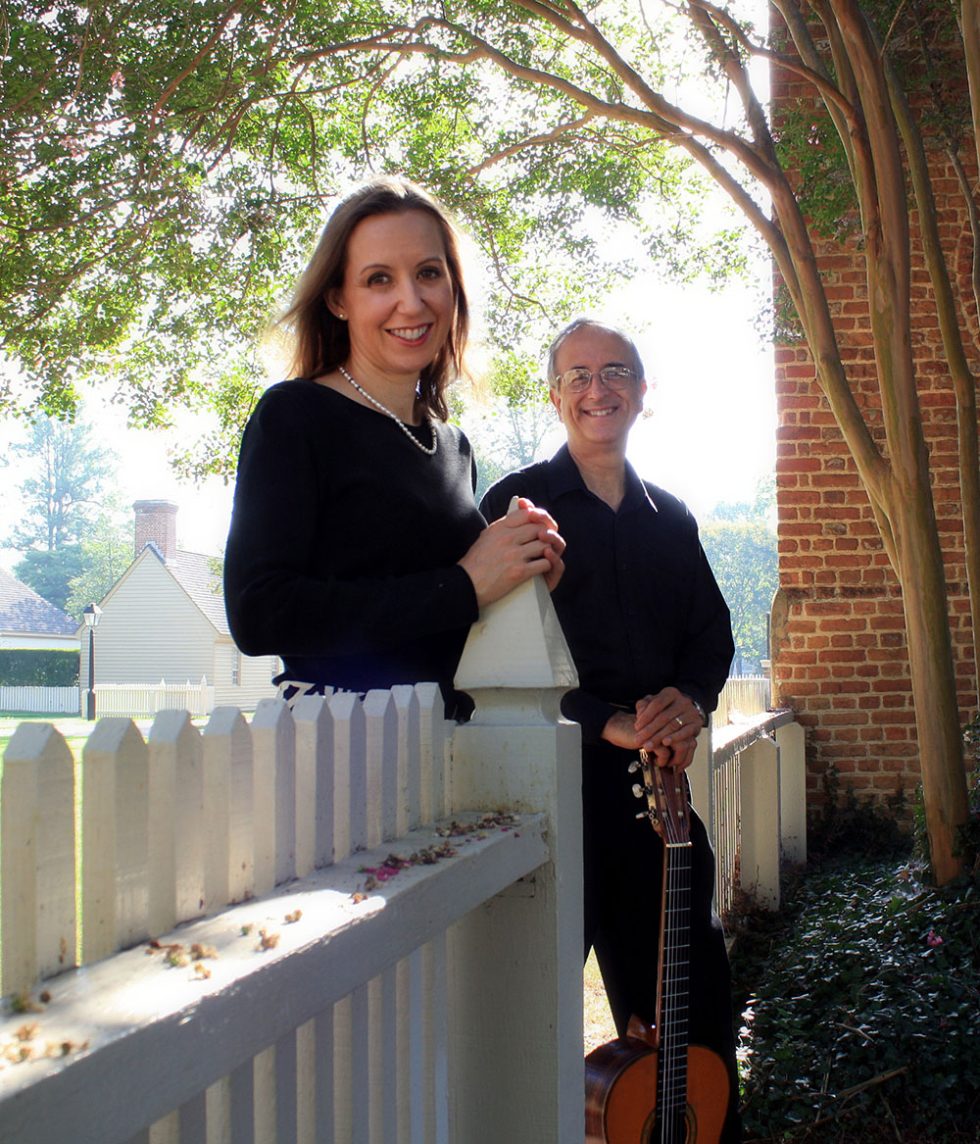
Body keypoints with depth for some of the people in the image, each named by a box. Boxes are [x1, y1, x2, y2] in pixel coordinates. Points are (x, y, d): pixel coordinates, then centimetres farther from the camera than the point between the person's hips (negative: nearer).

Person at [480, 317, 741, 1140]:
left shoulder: (669, 517, 17)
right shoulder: (518, 503, 0)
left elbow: (713, 631, 15)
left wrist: (690, 699, -7)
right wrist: (610, 724, -18)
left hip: (660, 778, 5)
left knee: (690, 981, 10)